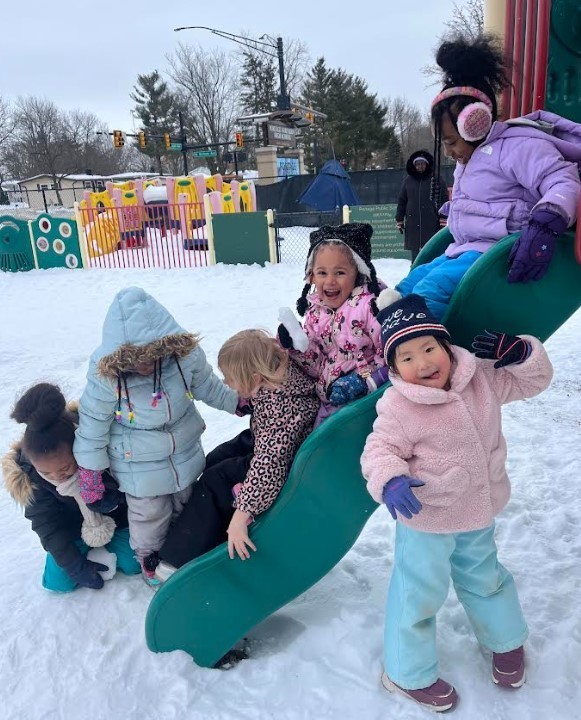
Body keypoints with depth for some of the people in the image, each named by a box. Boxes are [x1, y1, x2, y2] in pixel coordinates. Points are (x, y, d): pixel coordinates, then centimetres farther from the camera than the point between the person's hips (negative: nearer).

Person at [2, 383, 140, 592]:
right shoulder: (25, 475, -28)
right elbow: (47, 526, -17)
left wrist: (114, 498, -37)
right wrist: (76, 565, -15)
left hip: (115, 517, -1)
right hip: (71, 527, 1)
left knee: (132, 565, -7)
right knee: (58, 582, -5)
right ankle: (87, 547, 22)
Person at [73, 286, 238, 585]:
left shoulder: (186, 353, -25)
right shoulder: (104, 373, -30)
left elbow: (207, 386, -4)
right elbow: (93, 423, -16)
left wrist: (236, 401, 3)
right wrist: (89, 470, -9)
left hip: (184, 455, 4)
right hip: (140, 466, -3)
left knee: (185, 504, 27)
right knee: (149, 514, 17)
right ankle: (150, 557, 48)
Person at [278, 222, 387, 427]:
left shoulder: (369, 305, -14)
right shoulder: (315, 314, 6)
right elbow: (318, 368, 9)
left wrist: (364, 379, -21)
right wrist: (299, 347, -7)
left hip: (364, 399, -6)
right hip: (329, 399, 6)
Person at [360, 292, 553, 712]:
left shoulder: (481, 377, -8)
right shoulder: (398, 406, -25)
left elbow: (533, 380, 4)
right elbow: (380, 451, -20)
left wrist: (518, 351, -15)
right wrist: (389, 481, -41)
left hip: (479, 513, 5)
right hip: (425, 520, -5)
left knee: (484, 577, 29)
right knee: (420, 594, 10)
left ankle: (506, 640, 56)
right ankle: (409, 674, 33)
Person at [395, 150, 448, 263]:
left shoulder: (436, 179, 3)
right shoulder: (408, 181, 11)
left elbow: (444, 200, 1)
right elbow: (401, 201, 14)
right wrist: (399, 220, 10)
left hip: (432, 223, -2)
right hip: (413, 223, 3)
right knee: (415, 250, 5)